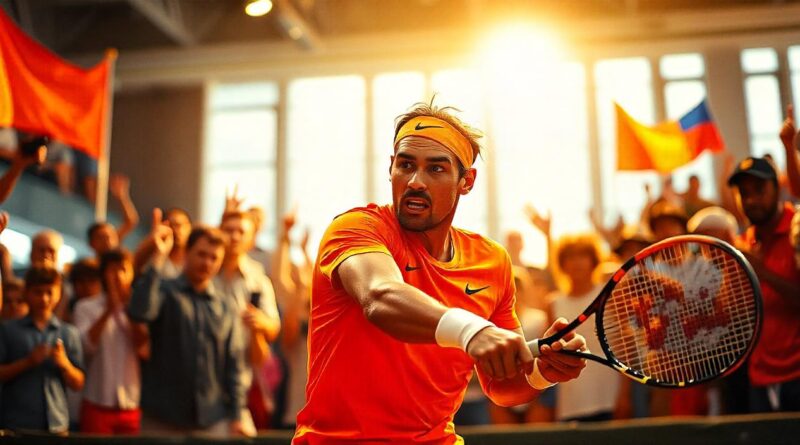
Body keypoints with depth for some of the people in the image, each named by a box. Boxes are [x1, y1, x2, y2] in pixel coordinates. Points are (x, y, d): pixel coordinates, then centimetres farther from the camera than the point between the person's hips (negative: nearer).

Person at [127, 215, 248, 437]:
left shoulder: (227, 310, 10)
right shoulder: (165, 293, 1)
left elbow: (234, 364, 9)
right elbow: (139, 312, -22)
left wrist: (236, 417, 3)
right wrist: (158, 257, -21)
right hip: (162, 420, -2)